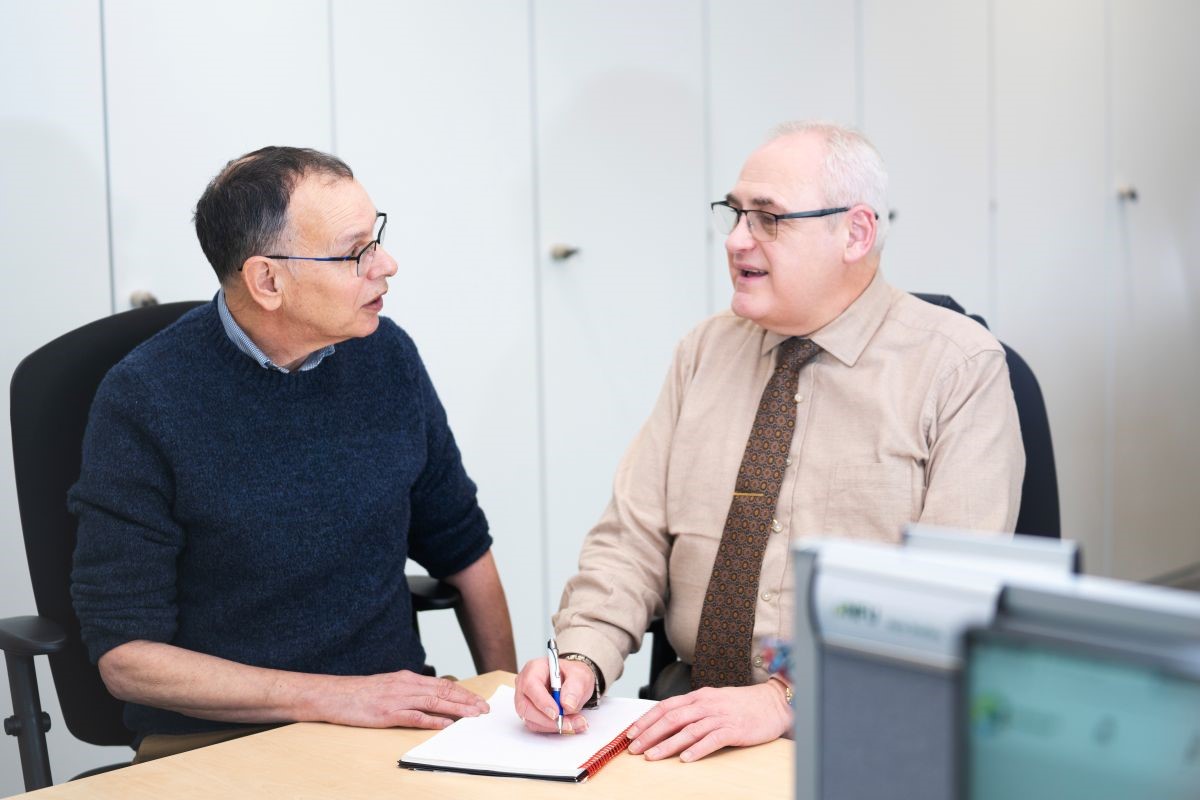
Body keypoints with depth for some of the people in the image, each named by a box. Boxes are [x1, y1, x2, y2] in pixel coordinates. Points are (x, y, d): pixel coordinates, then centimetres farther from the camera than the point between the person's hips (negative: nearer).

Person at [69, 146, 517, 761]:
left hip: (395, 715, 3)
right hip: (217, 741, -3)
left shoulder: (387, 355, 3)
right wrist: (332, 697, -19)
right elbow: (125, 655, -11)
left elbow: (461, 547, 16)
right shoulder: (142, 399, -12)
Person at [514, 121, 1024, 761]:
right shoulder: (705, 352, 12)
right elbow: (633, 537, 9)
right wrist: (582, 659, -10)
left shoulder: (961, 367, -3)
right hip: (694, 716, 3)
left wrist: (790, 699, -21)